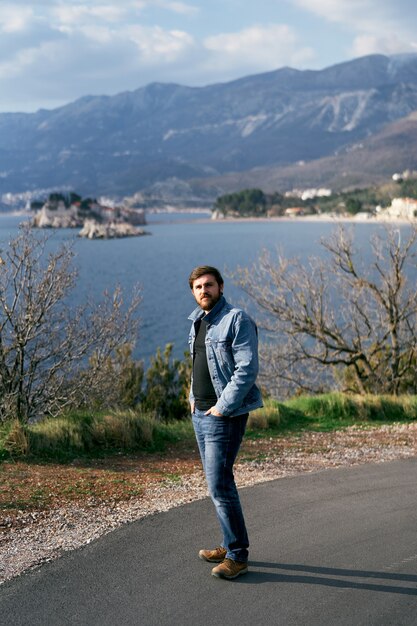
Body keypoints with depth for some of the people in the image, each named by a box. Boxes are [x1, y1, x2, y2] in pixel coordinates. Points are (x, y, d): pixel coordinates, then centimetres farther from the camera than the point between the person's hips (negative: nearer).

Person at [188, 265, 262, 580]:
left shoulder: (237, 320, -13)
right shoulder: (198, 321, 14)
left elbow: (247, 368, -20)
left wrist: (223, 406, -20)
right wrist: (193, 396, 15)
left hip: (225, 415, -9)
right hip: (200, 413, 9)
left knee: (220, 484, -9)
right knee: (218, 481, 14)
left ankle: (237, 555, 1)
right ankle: (230, 545, 25)